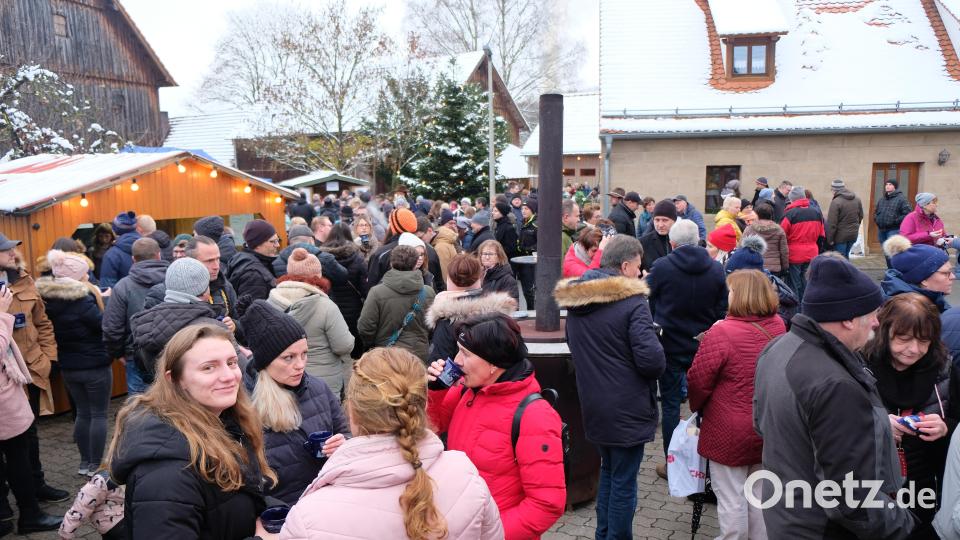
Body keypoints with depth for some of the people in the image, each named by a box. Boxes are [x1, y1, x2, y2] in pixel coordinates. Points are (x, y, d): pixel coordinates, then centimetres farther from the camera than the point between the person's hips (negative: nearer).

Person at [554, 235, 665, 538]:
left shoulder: (574, 299, 3)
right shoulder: (632, 301, -19)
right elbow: (652, 360, -23)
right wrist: (656, 367, -2)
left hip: (593, 405, 7)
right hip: (626, 409, -7)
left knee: (608, 471, 23)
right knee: (624, 481, 6)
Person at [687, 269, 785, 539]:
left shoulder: (721, 333, -23)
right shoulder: (778, 327, -4)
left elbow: (698, 381, -16)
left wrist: (697, 407, 4)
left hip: (729, 432, -6)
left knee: (731, 500, 9)